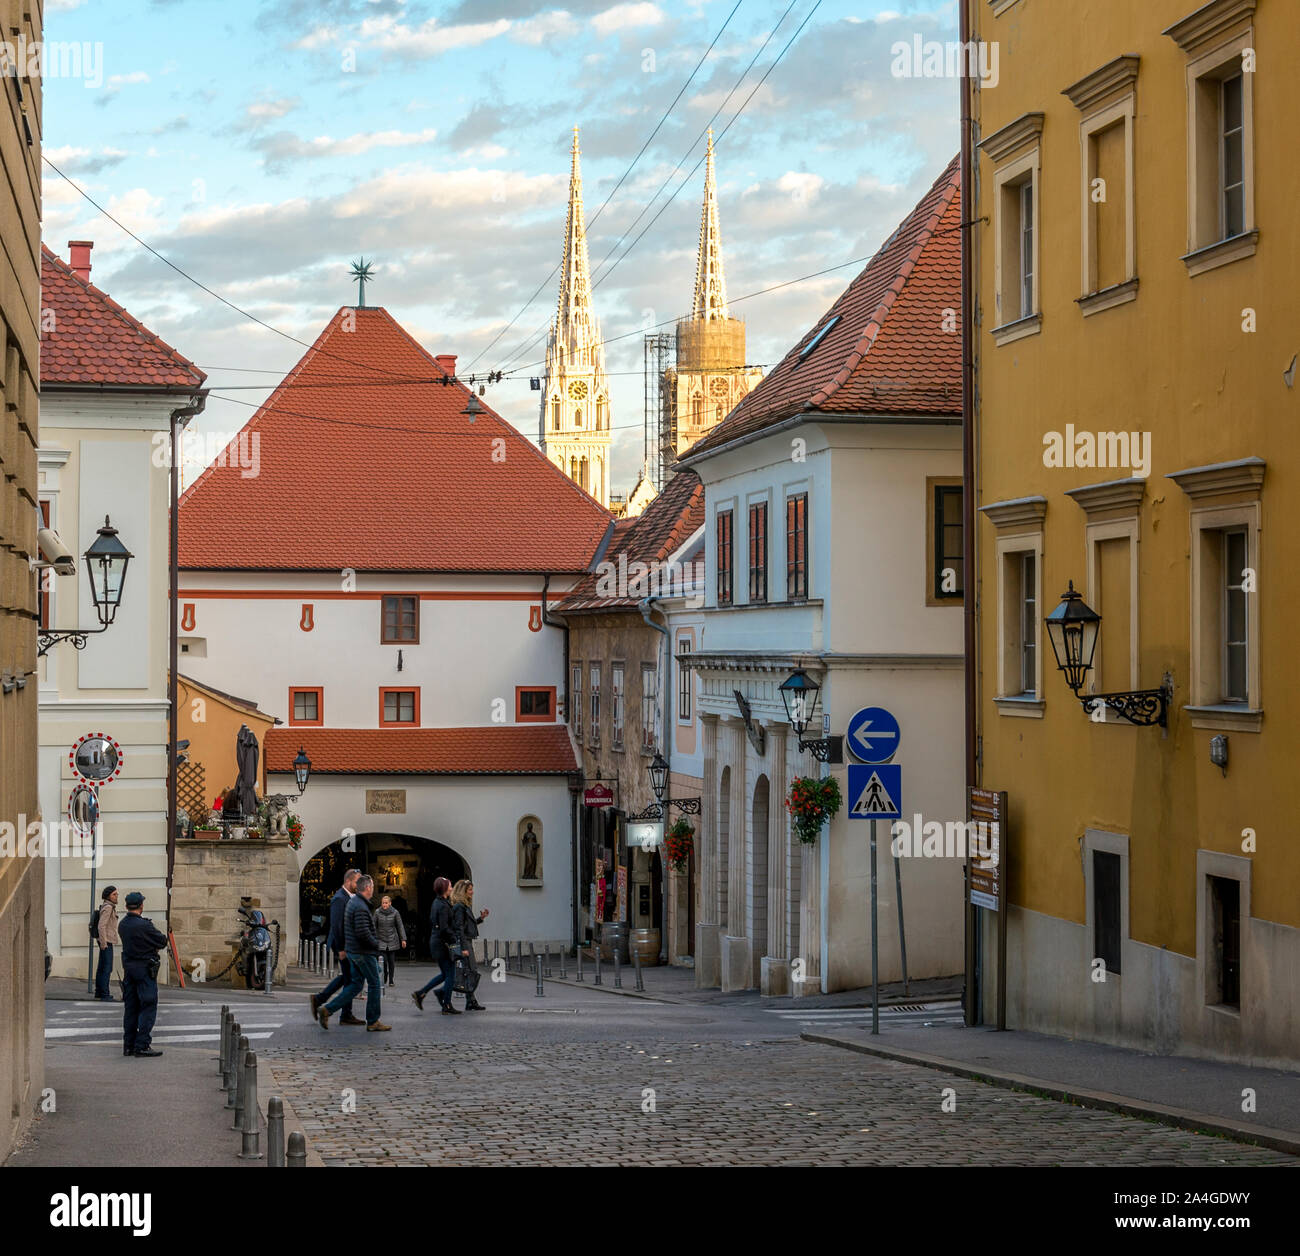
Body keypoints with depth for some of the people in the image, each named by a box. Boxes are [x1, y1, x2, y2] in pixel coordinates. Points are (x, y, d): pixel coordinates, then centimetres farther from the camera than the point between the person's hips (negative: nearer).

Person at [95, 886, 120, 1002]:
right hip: (106, 942, -10)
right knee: (107, 968, -12)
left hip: (105, 942, 10)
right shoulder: (107, 907, -14)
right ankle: (105, 995, -15)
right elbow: (101, 926, -21)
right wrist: (104, 943, -21)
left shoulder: (110, 907, 17)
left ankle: (99, 992, 23)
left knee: (101, 967, 16)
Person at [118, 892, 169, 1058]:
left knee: (131, 1007, 13)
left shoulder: (122, 925, 6)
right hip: (145, 969, -8)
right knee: (148, 1007, -3)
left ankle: (128, 1045, 16)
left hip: (128, 968, 8)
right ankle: (142, 1046, -7)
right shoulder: (143, 925, -19)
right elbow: (162, 942, -11)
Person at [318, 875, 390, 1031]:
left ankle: (327, 1009, 5)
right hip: (364, 952, -10)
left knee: (356, 984, 12)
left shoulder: (353, 903, 13)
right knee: (374, 985, 1)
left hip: (353, 951, 10)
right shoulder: (361, 907, -20)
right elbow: (362, 932, -27)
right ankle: (373, 1022, 7)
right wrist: (375, 943, -12)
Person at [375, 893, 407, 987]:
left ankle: (391, 980, 10)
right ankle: (384, 978, 15)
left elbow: (400, 926, 0)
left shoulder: (395, 912, -4)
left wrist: (403, 939, -4)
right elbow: (374, 926, 4)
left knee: (391, 961, 0)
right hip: (381, 940, 0)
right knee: (384, 961, -8)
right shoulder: (377, 913, -4)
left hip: (392, 940, 0)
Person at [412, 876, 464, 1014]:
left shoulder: (437, 903, 12)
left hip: (435, 941, 10)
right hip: (443, 943, -10)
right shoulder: (443, 906, -18)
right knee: (450, 975, -1)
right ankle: (447, 1007, 4)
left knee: (445, 974, 18)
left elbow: (431, 922, 21)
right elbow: (444, 928, -24)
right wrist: (455, 940, -18)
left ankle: (420, 994, 17)